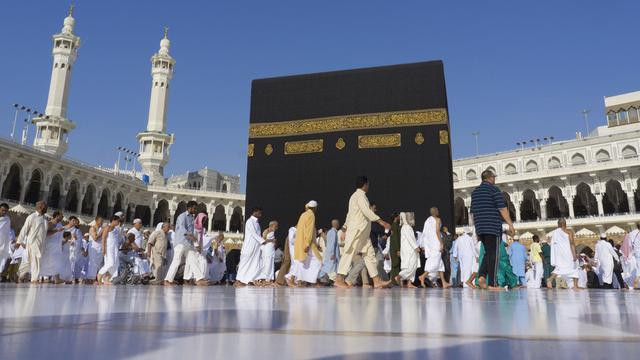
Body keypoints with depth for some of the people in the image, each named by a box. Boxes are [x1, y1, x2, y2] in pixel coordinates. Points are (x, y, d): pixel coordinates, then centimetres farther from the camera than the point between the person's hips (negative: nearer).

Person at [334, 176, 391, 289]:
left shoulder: (354, 196, 21)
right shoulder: (360, 195, -9)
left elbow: (349, 214, 23)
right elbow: (366, 211, -22)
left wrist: (346, 229, 26)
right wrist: (380, 221, -27)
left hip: (362, 233, 10)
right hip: (357, 230, -10)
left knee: (370, 254, 7)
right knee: (349, 253, -8)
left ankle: (377, 281, 8)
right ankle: (339, 280, -6)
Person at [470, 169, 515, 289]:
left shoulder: (475, 192, 17)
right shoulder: (494, 189, -4)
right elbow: (502, 208, -12)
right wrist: (510, 224, -10)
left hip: (480, 228, 6)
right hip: (493, 227, -6)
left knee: (488, 253, 15)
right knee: (493, 254, -3)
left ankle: (481, 276, -3)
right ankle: (493, 283, -3)